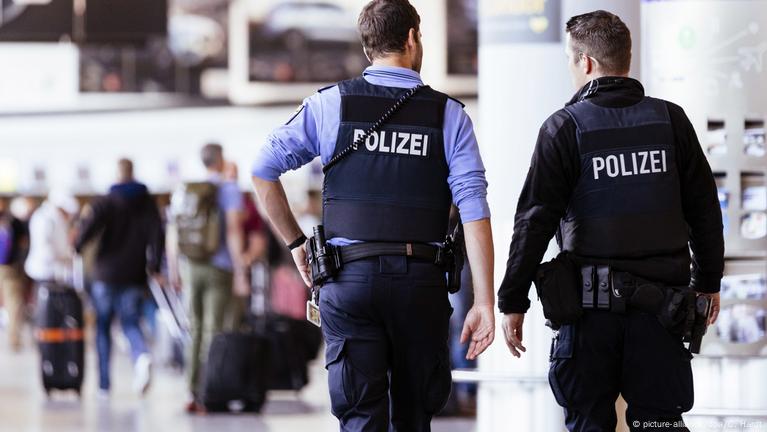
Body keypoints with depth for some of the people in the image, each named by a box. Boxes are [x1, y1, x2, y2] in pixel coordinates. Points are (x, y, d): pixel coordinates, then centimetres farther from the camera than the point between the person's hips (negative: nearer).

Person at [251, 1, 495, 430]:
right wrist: (484, 301, -7)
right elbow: (474, 209, -6)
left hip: (349, 280, 0)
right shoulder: (448, 115, 2)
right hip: (421, 282, 0)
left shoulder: (331, 104, 3)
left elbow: (263, 169, -1)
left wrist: (296, 242, 11)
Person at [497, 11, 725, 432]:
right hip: (662, 299, 2)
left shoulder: (565, 128, -5)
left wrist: (512, 302, -3)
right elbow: (704, 208, 9)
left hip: (592, 306, -2)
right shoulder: (671, 120, 5)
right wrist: (708, 282, 21)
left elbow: (534, 220, -8)